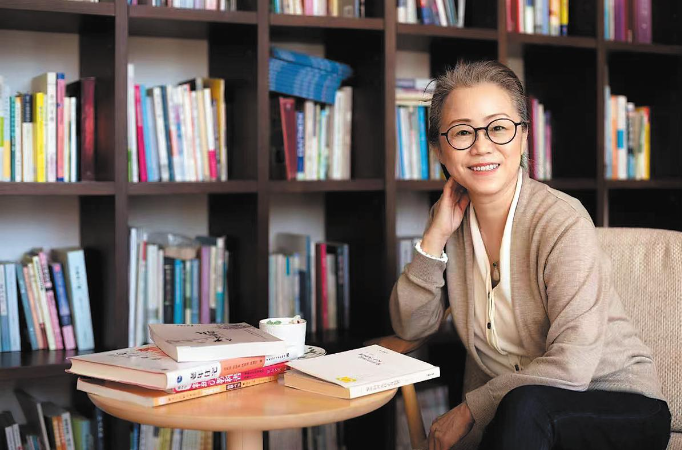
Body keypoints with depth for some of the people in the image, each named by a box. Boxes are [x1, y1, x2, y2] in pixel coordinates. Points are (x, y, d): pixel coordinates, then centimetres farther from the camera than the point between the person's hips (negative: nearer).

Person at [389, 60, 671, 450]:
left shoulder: (564, 223, -19)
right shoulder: (452, 219, 0)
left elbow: (570, 366, -24)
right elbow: (410, 327, 0)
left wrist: (470, 409, -16)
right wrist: (436, 236, -11)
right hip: (507, 413, 4)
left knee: (525, 405, -35)